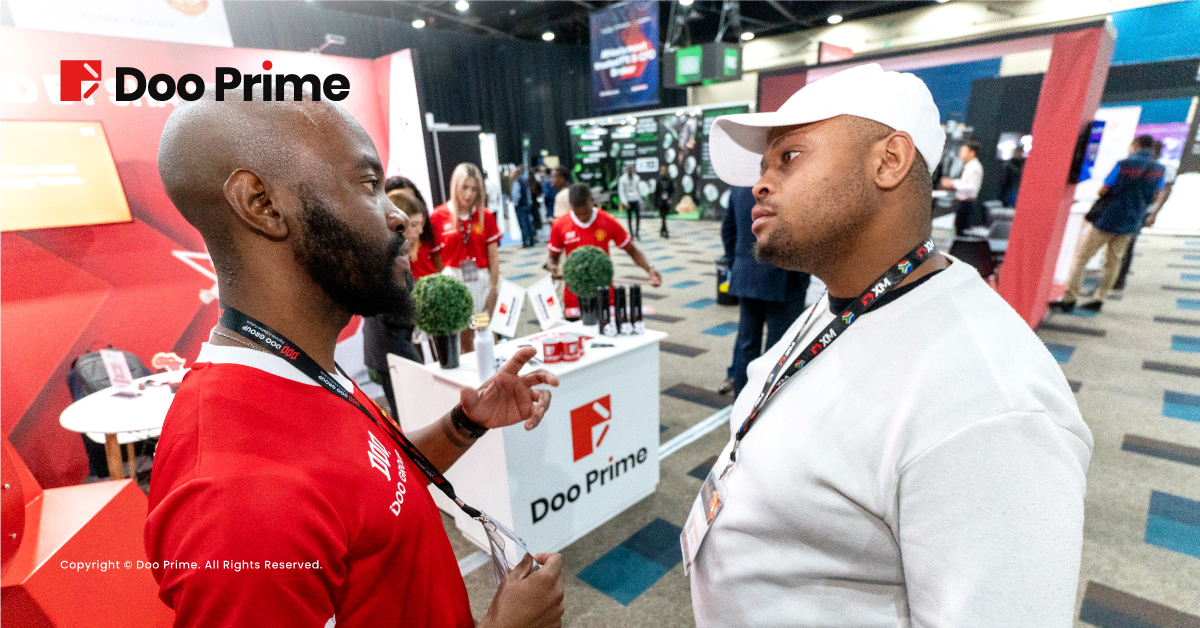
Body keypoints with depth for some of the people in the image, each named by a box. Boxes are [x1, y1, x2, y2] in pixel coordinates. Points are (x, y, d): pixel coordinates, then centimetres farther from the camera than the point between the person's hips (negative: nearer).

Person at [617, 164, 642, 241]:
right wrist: (625, 202, -13)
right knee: (630, 218, 2)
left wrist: (640, 200, 15)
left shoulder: (636, 178, 10)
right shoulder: (622, 179, -3)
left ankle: (637, 233, 5)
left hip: (636, 200, 3)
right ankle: (631, 233, 11)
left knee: (638, 216, -5)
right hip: (628, 201, -3)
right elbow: (621, 191, -5)